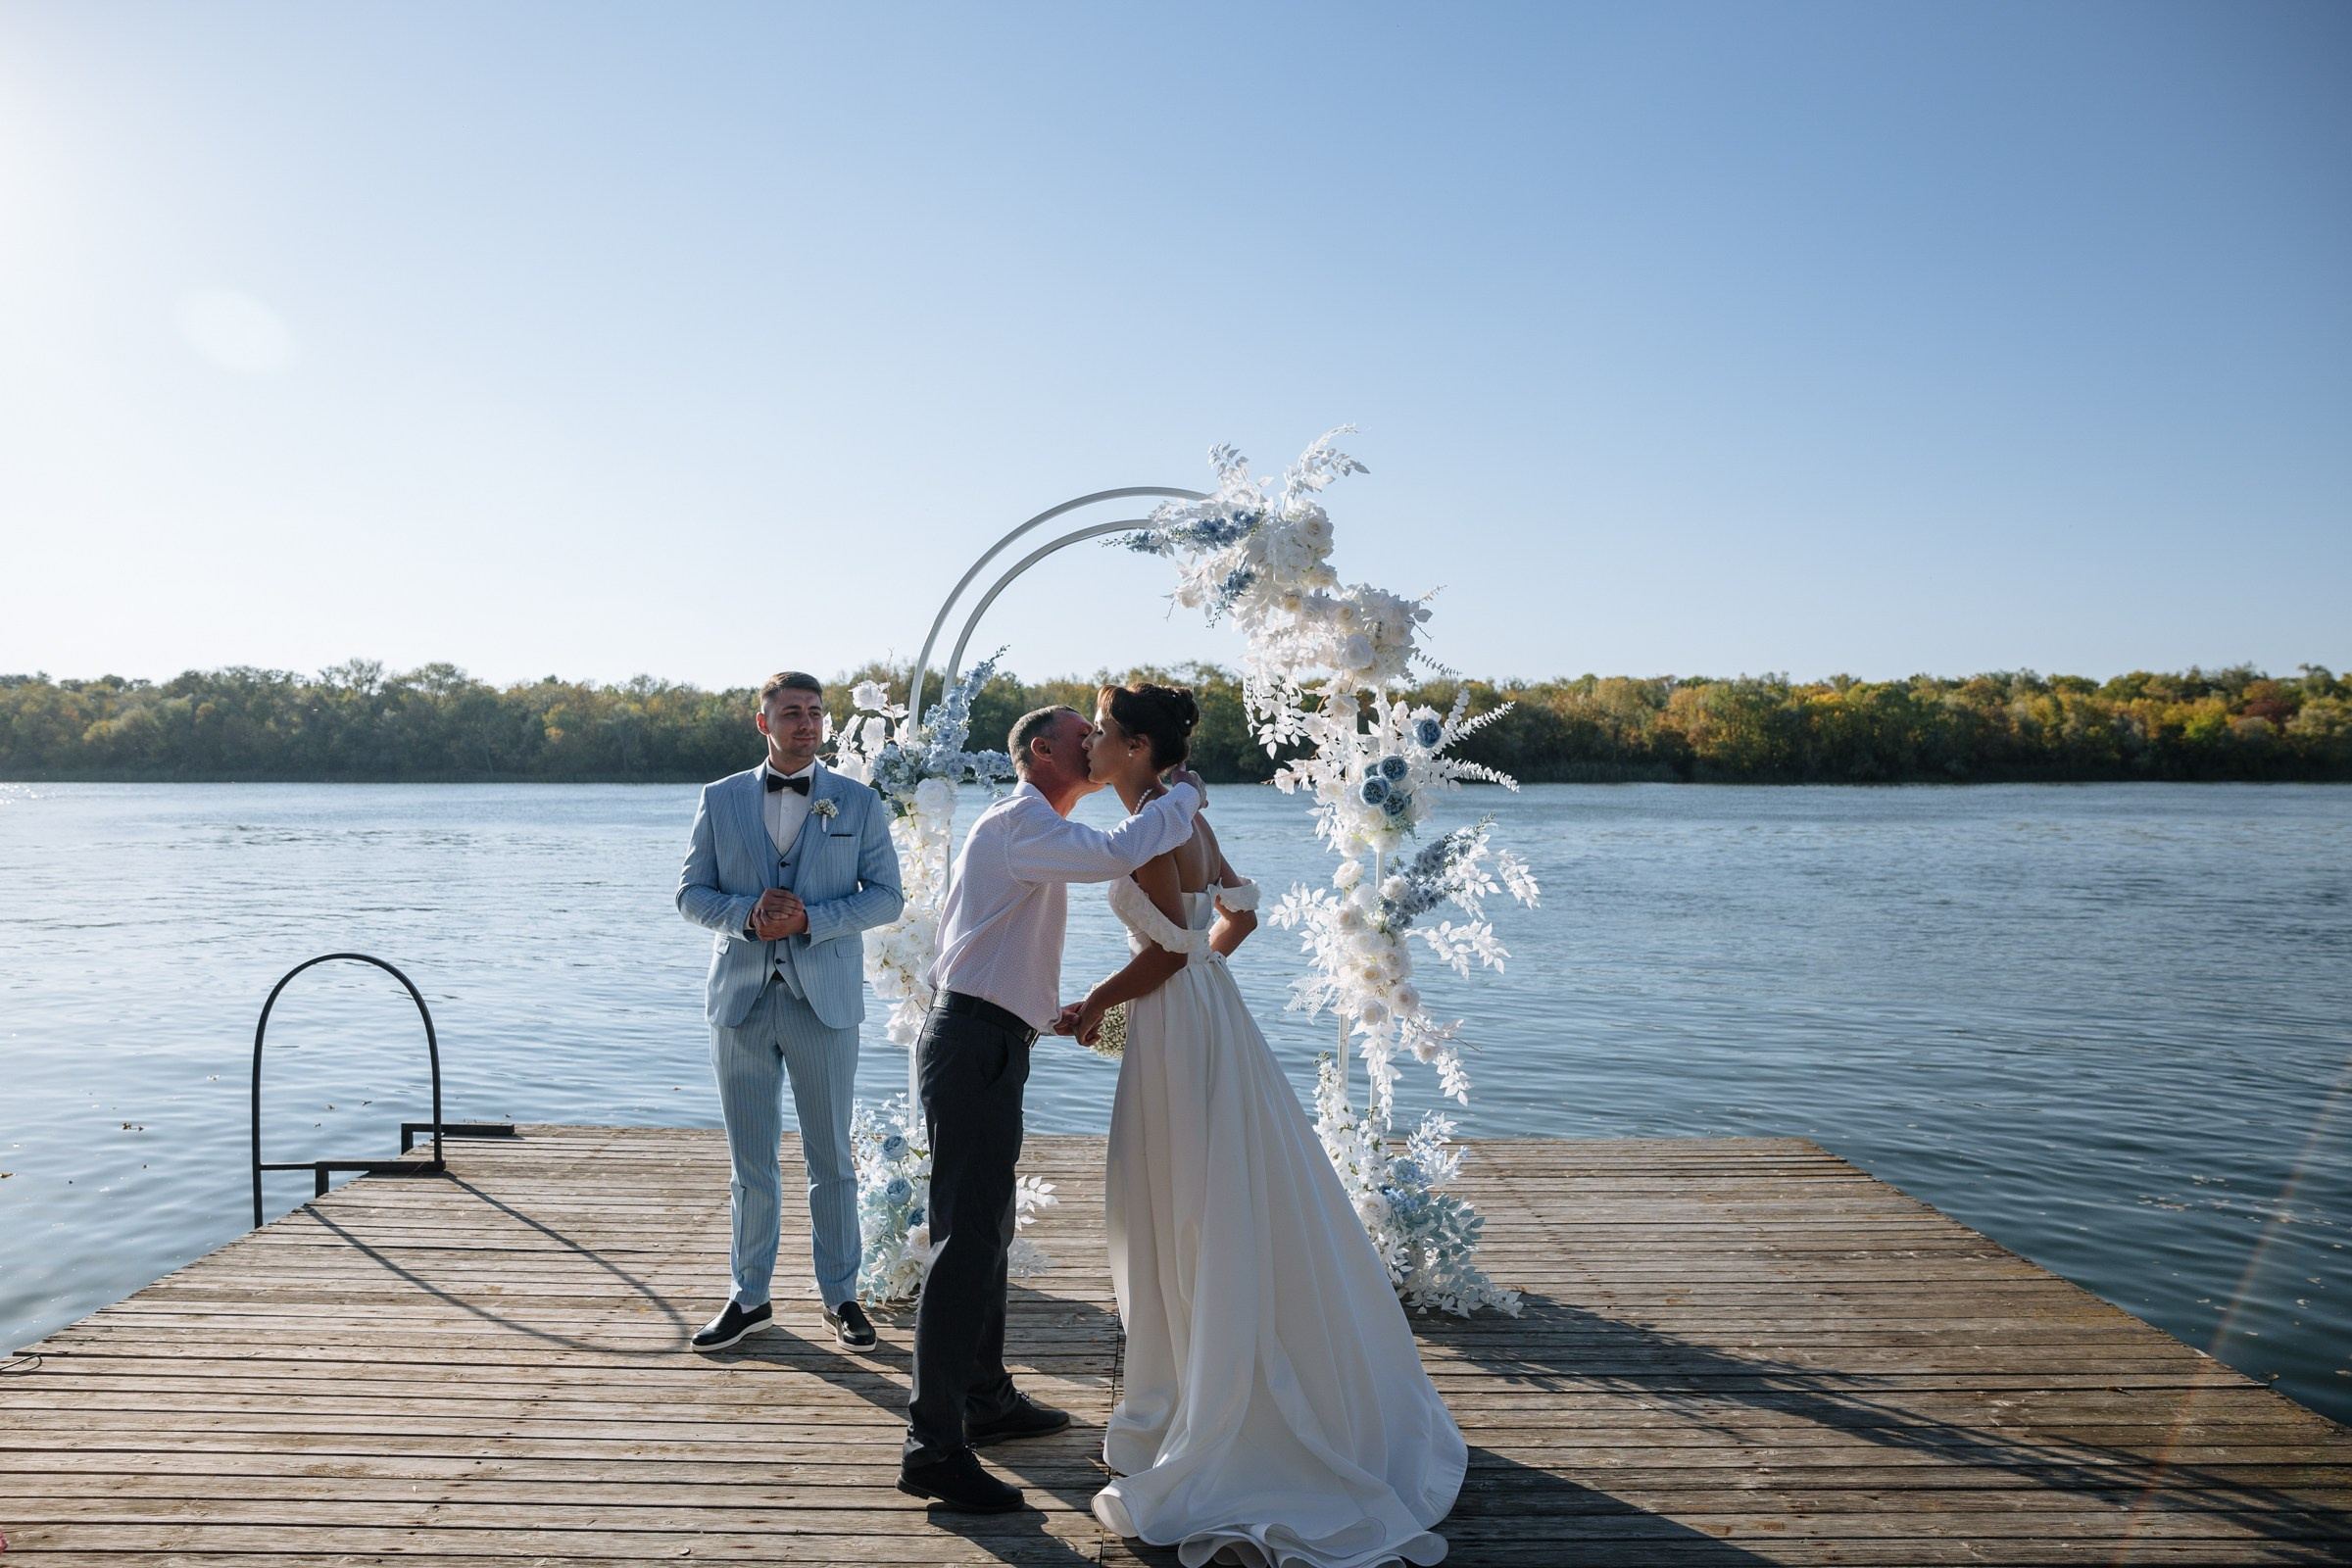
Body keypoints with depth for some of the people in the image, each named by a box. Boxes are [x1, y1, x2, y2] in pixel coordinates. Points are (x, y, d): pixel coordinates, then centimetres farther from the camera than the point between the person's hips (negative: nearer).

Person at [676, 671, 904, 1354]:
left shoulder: (858, 803, 3)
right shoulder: (720, 799, 7)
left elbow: (886, 895, 0)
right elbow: (690, 893, 6)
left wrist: (810, 918, -15)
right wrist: (747, 913, -14)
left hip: (824, 1000, -1)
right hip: (741, 998, 1)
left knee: (830, 1159, 7)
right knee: (750, 1163, 10)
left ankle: (840, 1296, 20)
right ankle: (749, 1297, 24)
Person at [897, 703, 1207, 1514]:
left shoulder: (1030, 831, 21)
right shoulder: (1020, 821, -12)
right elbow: (1116, 853, -30)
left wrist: (1055, 1007, 20)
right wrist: (1184, 795, -14)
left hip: (990, 1043, 11)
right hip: (973, 1043, -11)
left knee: (987, 1229, 19)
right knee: (967, 1239, -9)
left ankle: (986, 1400, 34)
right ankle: (933, 1446, -3)